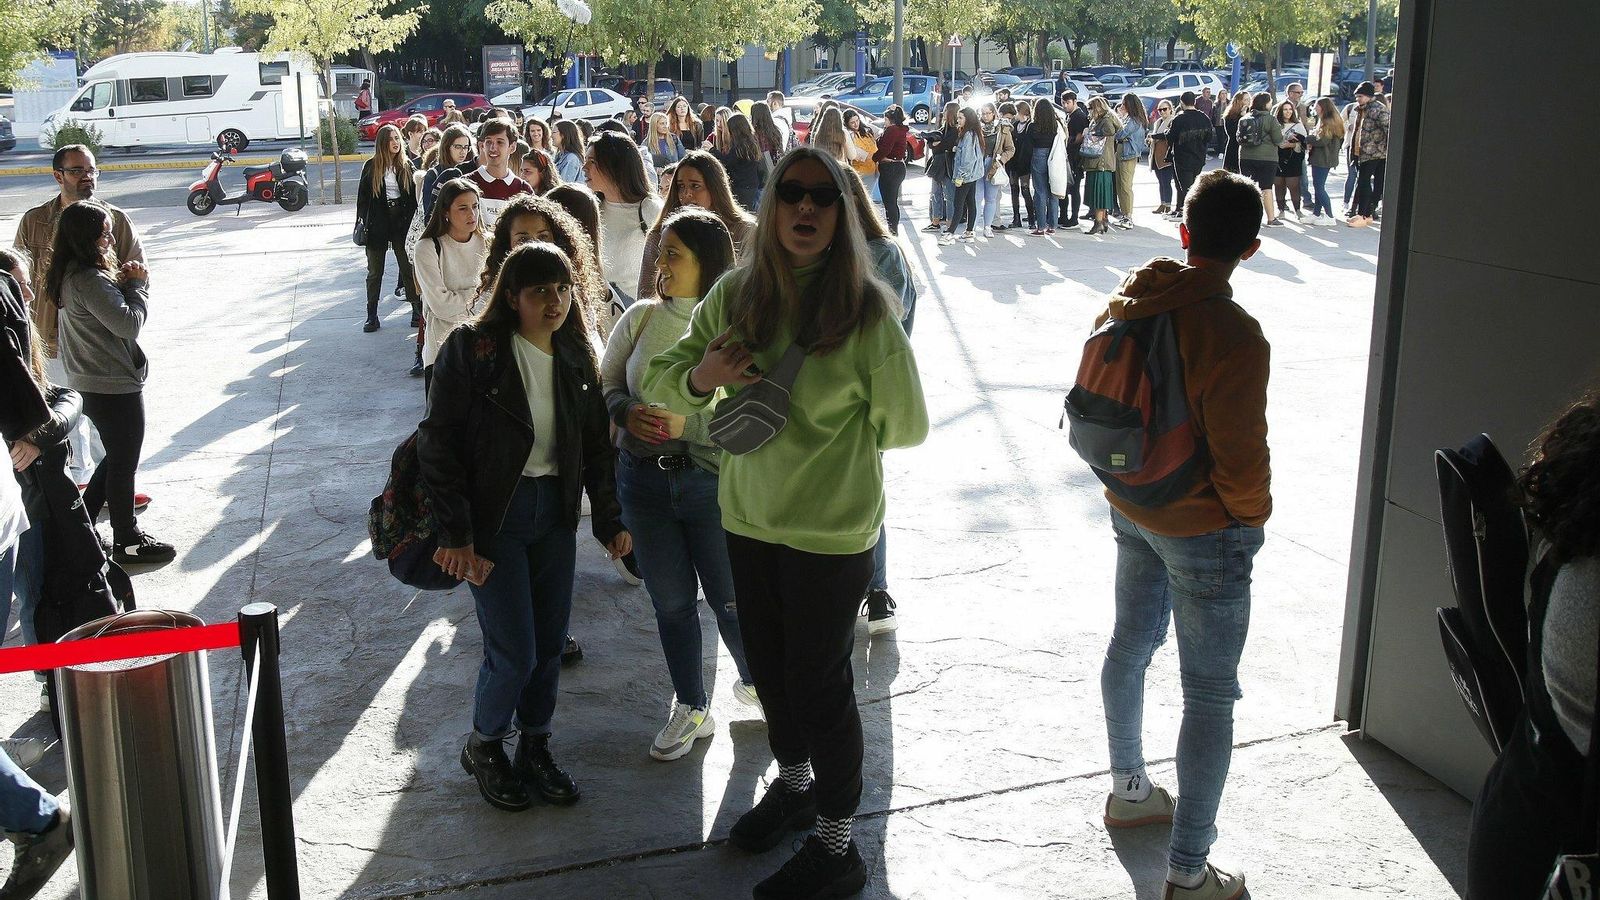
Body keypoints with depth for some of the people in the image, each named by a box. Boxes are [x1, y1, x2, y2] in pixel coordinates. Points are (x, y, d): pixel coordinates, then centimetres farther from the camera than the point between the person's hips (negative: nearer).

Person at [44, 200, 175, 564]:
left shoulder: (72, 274, 7)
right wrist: (138, 284, -11)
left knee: (117, 457, 24)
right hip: (115, 387, -10)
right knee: (124, 463, 5)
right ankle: (127, 541, 19)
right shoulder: (90, 280, -24)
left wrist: (124, 282, -5)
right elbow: (129, 323, -25)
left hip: (89, 385, 10)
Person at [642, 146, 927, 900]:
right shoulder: (736, 294, -4)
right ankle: (794, 785, 49)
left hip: (831, 528, -5)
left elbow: (906, 426, -7)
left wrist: (820, 435, 1)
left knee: (819, 681, 6)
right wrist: (700, 375, -19)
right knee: (768, 665, 21)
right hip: (748, 517, 5)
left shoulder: (866, 309, -16)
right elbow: (658, 382, 2)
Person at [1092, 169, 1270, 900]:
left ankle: (1128, 790, 45)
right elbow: (1241, 455, -22)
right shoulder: (1232, 334, -27)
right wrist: (1252, 516, -3)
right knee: (1210, 696, 3)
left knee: (1130, 647, 24)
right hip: (1204, 532, -7)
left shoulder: (1128, 302, -6)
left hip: (1131, 510, 7)